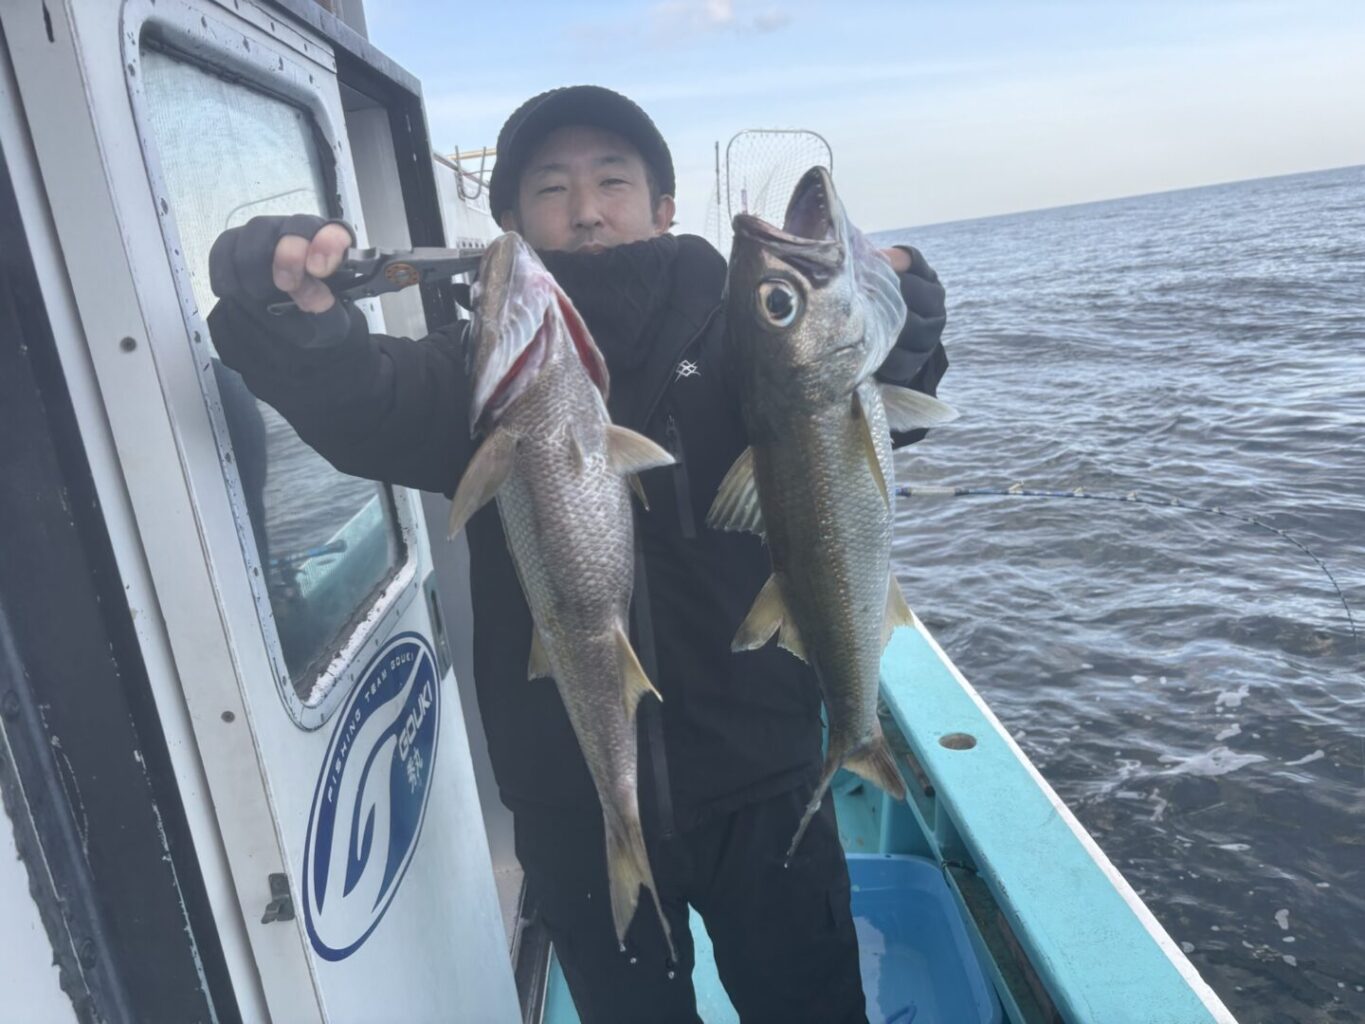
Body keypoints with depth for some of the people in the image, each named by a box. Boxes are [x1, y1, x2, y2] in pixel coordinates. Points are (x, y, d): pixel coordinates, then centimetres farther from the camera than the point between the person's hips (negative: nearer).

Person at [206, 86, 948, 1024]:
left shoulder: (737, 335, -1)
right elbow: (365, 411, -17)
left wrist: (889, 338, -32)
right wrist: (295, 319, -38)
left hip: (760, 784, 0)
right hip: (575, 805, 1)